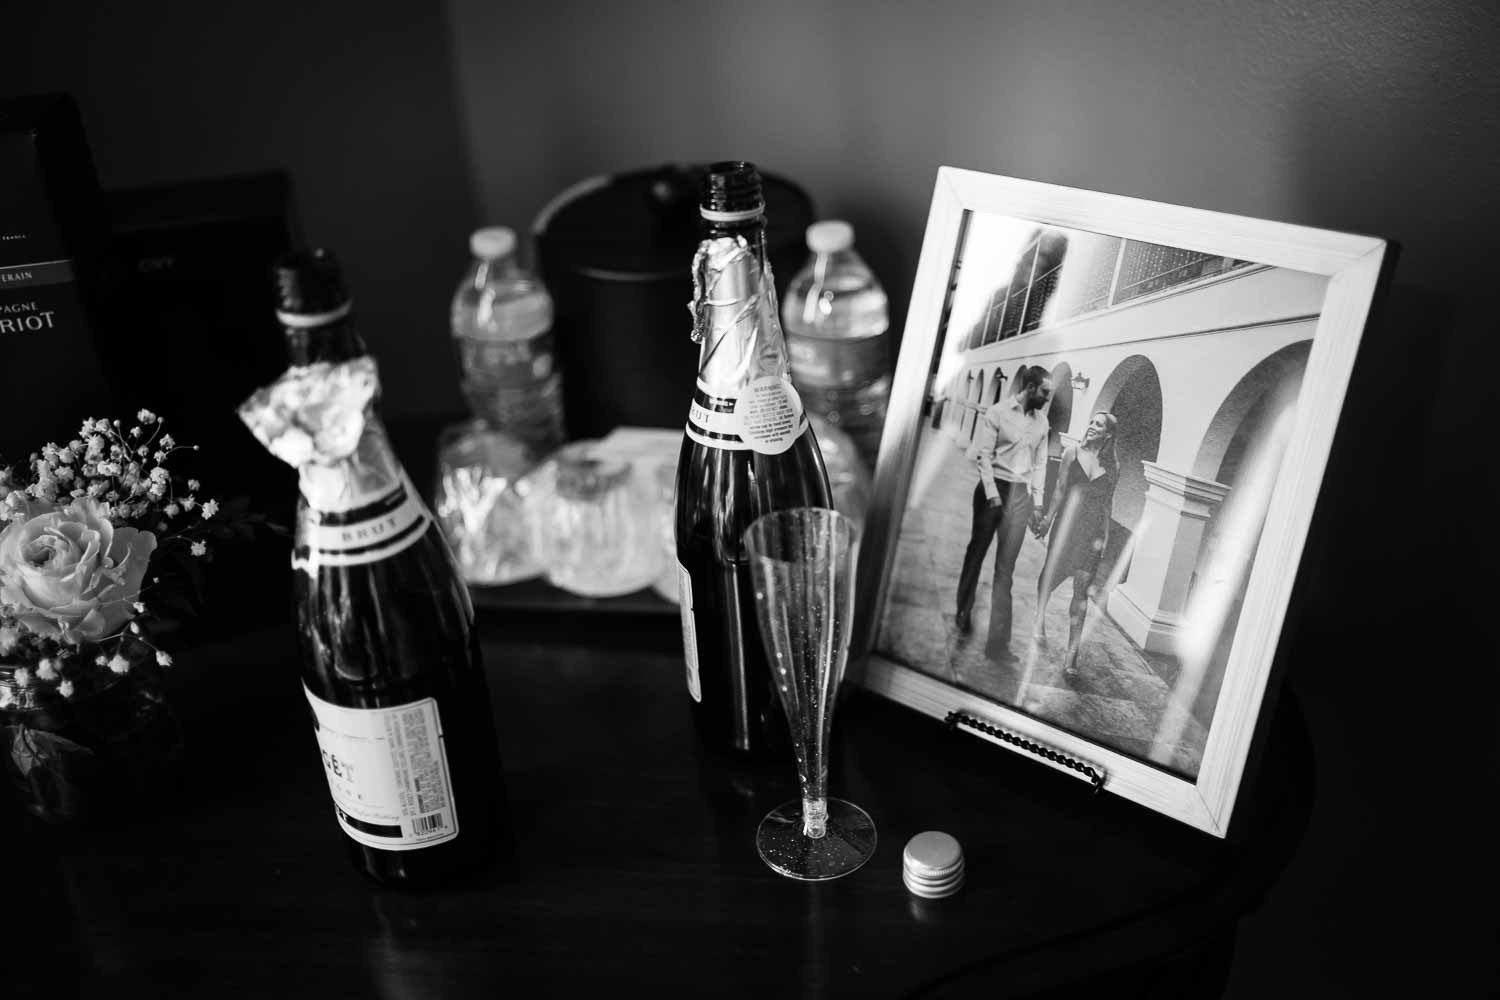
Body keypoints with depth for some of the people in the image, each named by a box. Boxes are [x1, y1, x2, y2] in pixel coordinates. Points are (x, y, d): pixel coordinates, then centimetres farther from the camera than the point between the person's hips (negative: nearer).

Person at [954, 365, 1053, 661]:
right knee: (976, 553, 10)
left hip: (1021, 495, 3)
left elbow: (1041, 461, 13)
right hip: (993, 488, -3)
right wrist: (992, 493, -15)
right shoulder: (997, 413, -5)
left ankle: (998, 640, -3)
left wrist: (1037, 499, 7)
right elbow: (983, 455, -9)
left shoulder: (1042, 421, 9)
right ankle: (963, 613, 32)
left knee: (1005, 569, -1)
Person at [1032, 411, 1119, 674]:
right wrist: (1048, 519, 0)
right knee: (1051, 572, -15)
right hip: (1067, 521, 0)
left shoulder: (1113, 465, 7)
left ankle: (1073, 648, 4)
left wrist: (1104, 534, 5)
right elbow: (1060, 489, 5)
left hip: (1092, 529, 1)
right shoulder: (1072, 452, 5)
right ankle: (1039, 619, 4)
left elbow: (1107, 502, 9)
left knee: (1082, 588, 0)